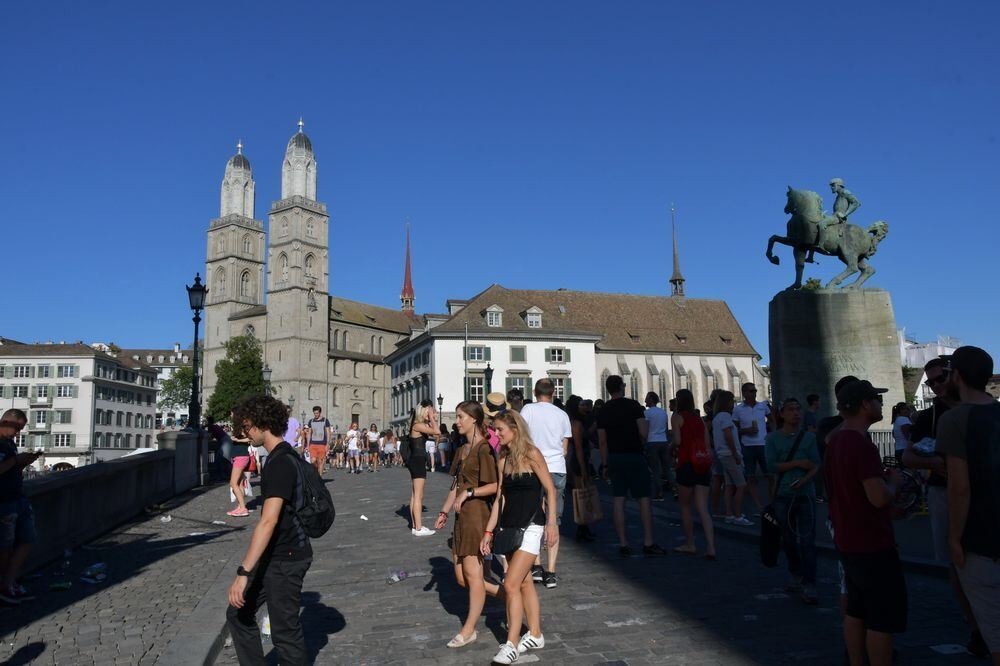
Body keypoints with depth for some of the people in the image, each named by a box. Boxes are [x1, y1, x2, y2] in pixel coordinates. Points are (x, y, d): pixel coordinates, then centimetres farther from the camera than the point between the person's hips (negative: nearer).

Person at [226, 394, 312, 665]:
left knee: (285, 632, 2)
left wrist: (243, 573, -33)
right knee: (238, 613, 17)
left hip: (286, 559, -10)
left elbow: (269, 521, -31)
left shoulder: (280, 463, -22)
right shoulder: (287, 456, 10)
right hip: (275, 555, 10)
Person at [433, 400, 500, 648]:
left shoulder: (483, 448, -12)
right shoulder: (463, 450, 16)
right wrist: (444, 511, 17)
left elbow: (495, 485, -17)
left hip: (477, 514, -9)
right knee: (461, 576, 10)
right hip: (461, 516, 9)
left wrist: (468, 493, -20)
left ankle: (469, 629, 11)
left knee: (472, 573, -1)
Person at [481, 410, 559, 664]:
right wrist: (488, 531, 10)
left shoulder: (531, 454, -10)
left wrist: (551, 522, -18)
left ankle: (512, 644, -2)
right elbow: (500, 498, 11)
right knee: (524, 583, 14)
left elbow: (550, 490, -10)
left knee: (511, 584, -10)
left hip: (530, 527, -7)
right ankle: (535, 635, 27)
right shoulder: (503, 459, 9)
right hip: (509, 527, 7)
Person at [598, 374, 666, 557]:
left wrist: (605, 465, 11)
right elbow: (644, 432, -13)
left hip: (614, 458, 4)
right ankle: (648, 543, 1)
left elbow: (602, 441, 5)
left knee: (619, 501, 5)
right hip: (634, 456, -4)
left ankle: (623, 544, 6)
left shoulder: (604, 410, 5)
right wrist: (646, 424, 9)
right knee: (644, 499, 2)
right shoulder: (633, 405, -7)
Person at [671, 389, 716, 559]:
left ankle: (690, 544, 18)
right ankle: (711, 547, -9)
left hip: (686, 464, -5)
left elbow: (678, 440, -13)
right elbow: (707, 446, 12)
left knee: (685, 506, 12)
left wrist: (671, 447, 7)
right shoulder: (699, 419, 15)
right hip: (703, 466, 5)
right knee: (703, 509, 2)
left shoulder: (677, 417, -1)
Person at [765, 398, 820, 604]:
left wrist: (804, 480, -21)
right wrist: (798, 463, -13)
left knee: (807, 541, -4)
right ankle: (796, 575, 29)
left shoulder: (809, 437, 2)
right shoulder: (773, 438, 1)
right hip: (783, 495, 1)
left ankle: (809, 585, -1)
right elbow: (771, 466, -8)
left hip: (805, 494, -1)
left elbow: (816, 465, -4)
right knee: (789, 539, 11)